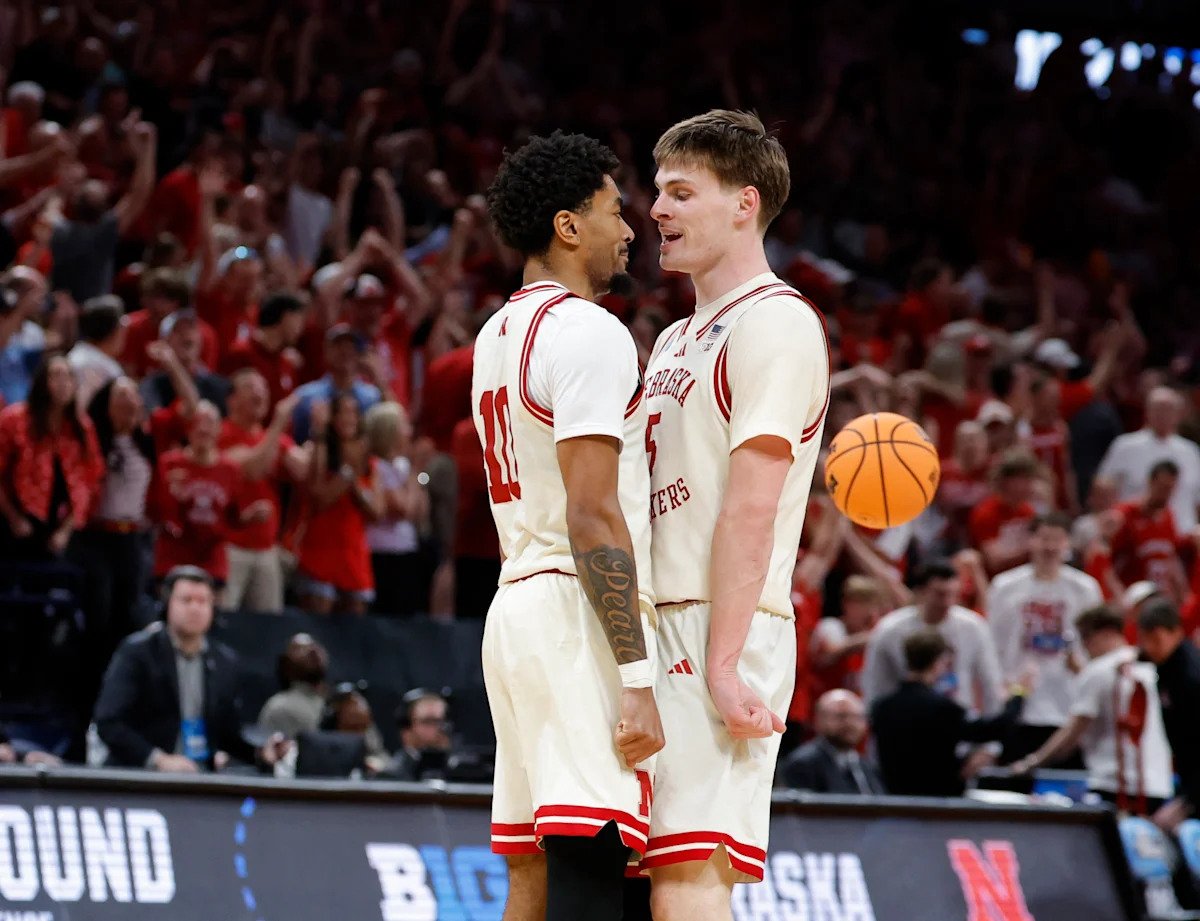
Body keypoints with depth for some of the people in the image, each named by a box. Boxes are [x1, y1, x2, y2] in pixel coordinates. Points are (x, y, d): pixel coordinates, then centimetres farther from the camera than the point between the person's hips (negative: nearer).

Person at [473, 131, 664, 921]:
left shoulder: (497, 336, 19)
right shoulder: (588, 331, -11)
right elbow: (592, 516, -18)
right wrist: (637, 680, -20)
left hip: (516, 607, 10)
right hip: (580, 617, -10)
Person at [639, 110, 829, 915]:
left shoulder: (775, 323, -7)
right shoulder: (678, 340, 23)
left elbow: (751, 508, -16)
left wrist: (722, 662, -22)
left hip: (721, 631, -10)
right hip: (664, 629, 10)